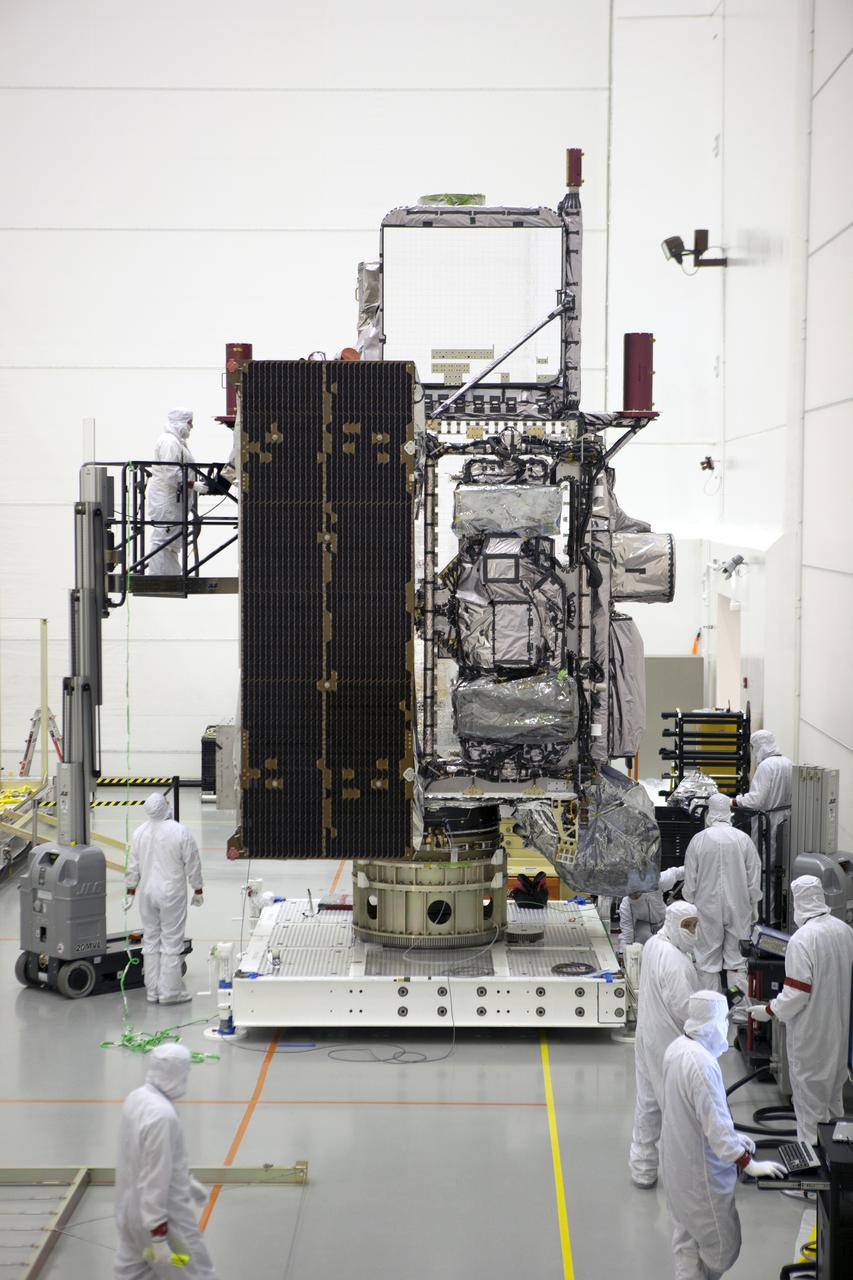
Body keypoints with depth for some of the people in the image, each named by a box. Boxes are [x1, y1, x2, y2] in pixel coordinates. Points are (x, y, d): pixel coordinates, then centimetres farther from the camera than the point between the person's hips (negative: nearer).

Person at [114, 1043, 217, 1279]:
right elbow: (155, 1179, -27)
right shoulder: (161, 1115, -28)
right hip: (164, 1215, -9)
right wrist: (158, 1236, -23)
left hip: (132, 1209, 9)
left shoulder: (137, 1098, 1)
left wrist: (187, 1181, 27)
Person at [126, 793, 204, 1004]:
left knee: (150, 941, 11)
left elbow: (133, 866, 6)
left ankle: (152, 991, 14)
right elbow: (192, 865, -7)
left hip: (147, 894, 4)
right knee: (171, 942, 0)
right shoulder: (180, 832, -13)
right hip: (172, 894, -4)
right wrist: (198, 891, 4)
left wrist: (131, 892, 17)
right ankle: (170, 992, 0)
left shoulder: (139, 833, 0)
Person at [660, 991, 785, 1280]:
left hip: (678, 1163, 10)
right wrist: (751, 1166, -19)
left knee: (688, 1237, 19)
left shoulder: (677, 1048, 0)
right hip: (700, 1169, -10)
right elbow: (716, 1126, -27)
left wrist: (732, 1136, 15)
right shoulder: (702, 1064, -29)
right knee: (722, 1244, 5)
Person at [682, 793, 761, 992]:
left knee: (708, 961, 8)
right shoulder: (743, 839, -6)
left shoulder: (698, 840, -8)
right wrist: (753, 908, 11)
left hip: (708, 908, -1)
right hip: (738, 908, 1)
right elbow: (754, 880, 0)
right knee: (737, 959, 7)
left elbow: (690, 881, -2)